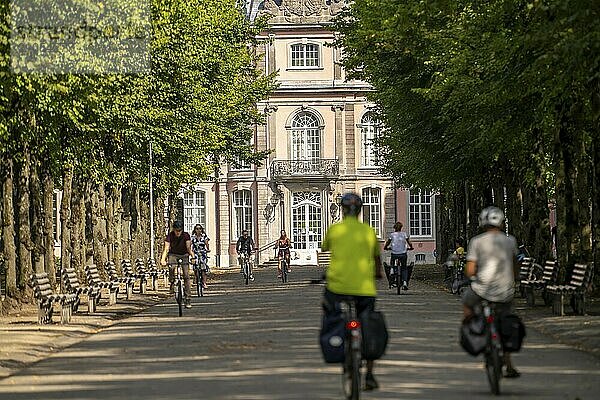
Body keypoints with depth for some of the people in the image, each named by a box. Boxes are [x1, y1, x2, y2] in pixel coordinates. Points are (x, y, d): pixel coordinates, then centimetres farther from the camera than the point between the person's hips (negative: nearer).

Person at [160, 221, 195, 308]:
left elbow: (188, 247, -26)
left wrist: (192, 256, -45)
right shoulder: (170, 235, -19)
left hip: (184, 255, 0)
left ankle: (188, 299, -11)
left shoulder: (186, 235, -18)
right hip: (173, 254, 0)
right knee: (172, 267, -33)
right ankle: (172, 282, -2)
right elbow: (166, 248, -27)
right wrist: (163, 259, -42)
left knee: (186, 276, -12)